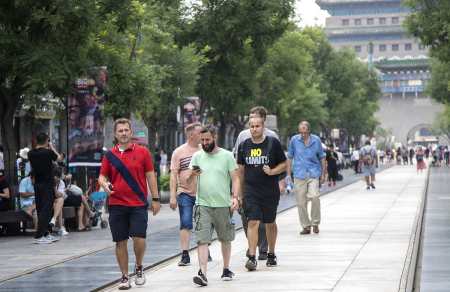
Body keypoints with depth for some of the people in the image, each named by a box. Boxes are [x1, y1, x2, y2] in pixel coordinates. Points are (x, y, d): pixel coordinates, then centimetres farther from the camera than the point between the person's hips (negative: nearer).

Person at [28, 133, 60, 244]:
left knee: (41, 211, 13)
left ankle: (45, 234, 22)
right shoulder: (48, 152, -15)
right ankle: (38, 236, -11)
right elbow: (58, 157, 6)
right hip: (48, 186, -6)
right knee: (45, 211, -5)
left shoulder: (31, 153, 0)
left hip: (37, 185, 6)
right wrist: (51, 147, 18)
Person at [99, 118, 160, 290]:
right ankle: (125, 277, 12)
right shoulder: (110, 155, 8)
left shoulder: (142, 152, 5)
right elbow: (102, 176, 10)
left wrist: (155, 199, 5)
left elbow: (150, 176, 7)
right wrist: (105, 185, -14)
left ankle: (139, 267, 16)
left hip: (138, 204, -1)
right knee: (120, 242, 2)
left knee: (139, 238, -11)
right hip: (116, 204, 2)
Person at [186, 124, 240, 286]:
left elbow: (235, 179, 1)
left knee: (225, 239, 12)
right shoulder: (197, 156, 7)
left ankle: (226, 269, 29)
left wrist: (235, 197, -15)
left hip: (223, 205, 0)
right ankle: (202, 273, -19)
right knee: (202, 240, -12)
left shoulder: (226, 156, 3)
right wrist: (193, 175, -16)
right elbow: (188, 182, 8)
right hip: (203, 204, 0)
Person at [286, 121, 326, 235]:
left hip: (313, 174, -1)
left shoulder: (316, 140, 4)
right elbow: (290, 157, 12)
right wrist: (288, 174, 9)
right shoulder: (294, 140, 3)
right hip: (299, 174, 1)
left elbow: (322, 157, 14)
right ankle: (306, 226, 10)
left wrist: (323, 174, 11)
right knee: (301, 202, -1)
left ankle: (315, 223, -1)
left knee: (314, 196, -18)